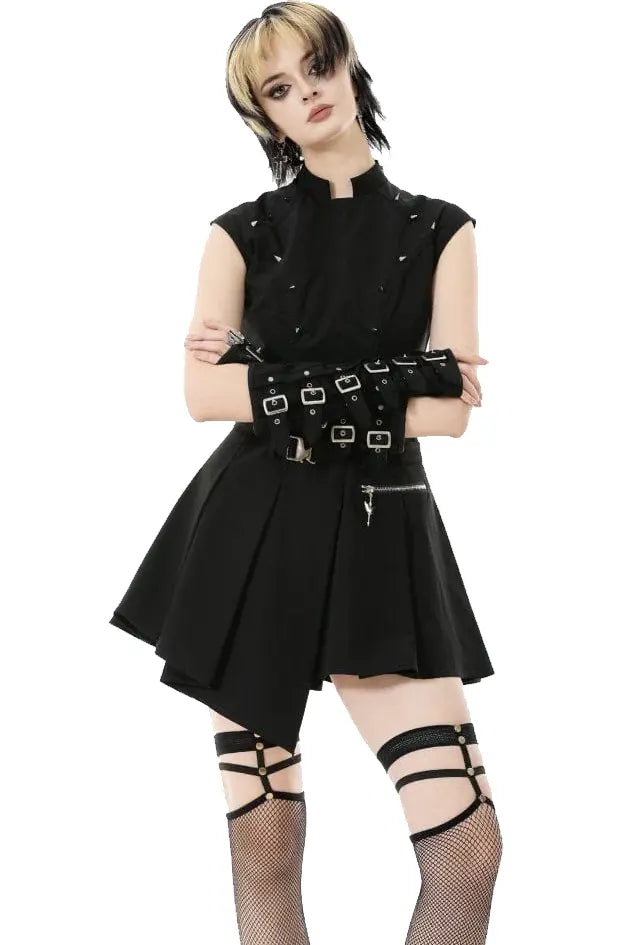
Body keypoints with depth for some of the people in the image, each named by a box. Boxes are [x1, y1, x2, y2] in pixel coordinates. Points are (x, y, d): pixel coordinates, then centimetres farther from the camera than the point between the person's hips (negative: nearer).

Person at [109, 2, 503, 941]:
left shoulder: (438, 230, 7)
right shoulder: (242, 233, 7)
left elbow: (452, 410, -5)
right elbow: (203, 393, -7)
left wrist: (281, 386, -9)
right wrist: (382, 383, -14)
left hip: (379, 541, 0)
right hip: (252, 537, 1)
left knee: (468, 846, -11)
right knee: (264, 846, 3)